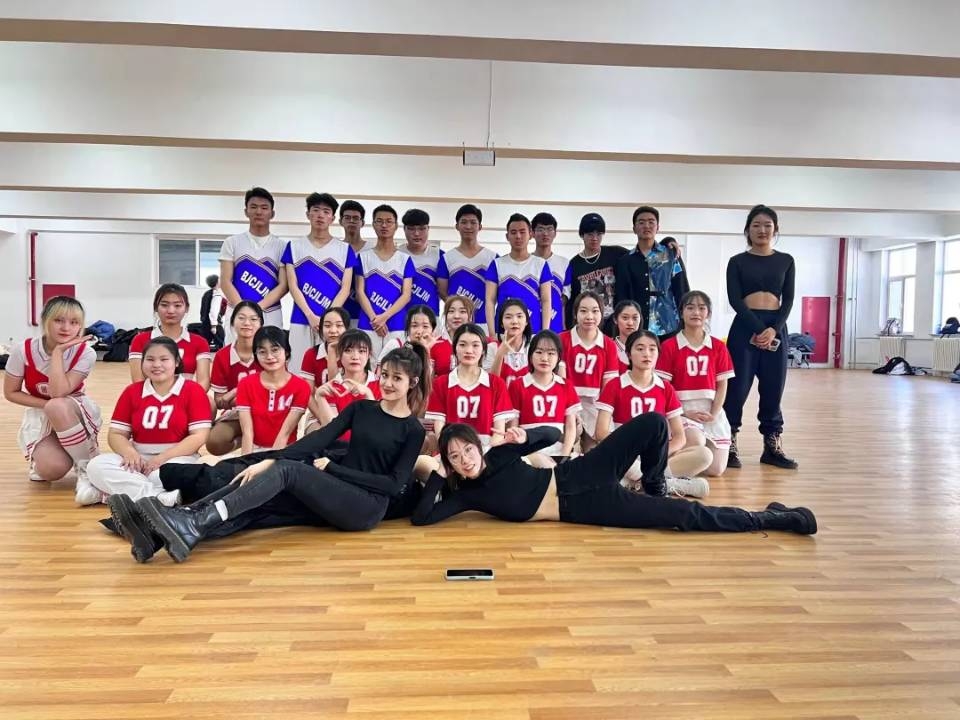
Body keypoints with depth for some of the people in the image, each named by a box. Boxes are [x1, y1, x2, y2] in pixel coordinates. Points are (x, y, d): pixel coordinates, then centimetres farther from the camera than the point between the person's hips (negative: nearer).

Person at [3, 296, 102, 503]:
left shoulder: (85, 353, -19)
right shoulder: (23, 350, -15)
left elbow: (58, 392, -30)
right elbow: (11, 392, -5)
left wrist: (58, 351, -29)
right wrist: (47, 405, -19)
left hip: (76, 412, -1)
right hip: (39, 417, 1)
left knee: (58, 407, -40)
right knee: (52, 470, -27)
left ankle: (87, 468, -24)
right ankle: (39, 458, 13)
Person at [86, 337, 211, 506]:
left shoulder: (193, 390, -2)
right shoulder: (132, 391, 10)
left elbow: (199, 436, -9)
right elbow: (116, 434, 7)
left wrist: (162, 458, -19)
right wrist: (130, 453, -16)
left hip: (177, 458, -5)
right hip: (140, 459, 5)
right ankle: (160, 497, -35)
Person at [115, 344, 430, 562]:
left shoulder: (413, 430, -1)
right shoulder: (361, 408, 13)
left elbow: (395, 484, -9)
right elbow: (321, 438, 0)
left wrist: (331, 467, -11)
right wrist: (269, 461, -15)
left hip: (368, 506, -6)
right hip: (335, 495, 6)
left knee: (288, 470, -26)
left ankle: (193, 528, -36)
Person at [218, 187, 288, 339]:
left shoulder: (281, 246, 9)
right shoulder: (232, 242, 10)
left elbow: (283, 285, 1)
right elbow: (225, 282, 3)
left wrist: (257, 308, -13)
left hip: (270, 318, 0)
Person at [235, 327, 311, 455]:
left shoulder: (300, 386, -5)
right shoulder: (246, 384, 1)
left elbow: (285, 433, -11)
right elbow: (247, 432, -8)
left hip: (285, 451, -1)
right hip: (255, 450, 2)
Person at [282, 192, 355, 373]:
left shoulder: (345, 249, 9)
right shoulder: (294, 247, 10)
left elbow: (345, 288, 4)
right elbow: (293, 286, 3)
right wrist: (311, 316, -10)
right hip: (301, 320, 0)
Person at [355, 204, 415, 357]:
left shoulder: (405, 259, 8)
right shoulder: (363, 257, 9)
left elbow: (406, 295, 1)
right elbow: (360, 292, 3)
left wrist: (384, 317, -12)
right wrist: (374, 318, -12)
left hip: (397, 326, 0)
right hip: (367, 325, 0)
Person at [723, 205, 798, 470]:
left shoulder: (786, 261, 13)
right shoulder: (737, 261, 6)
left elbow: (788, 300, 6)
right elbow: (735, 300, -4)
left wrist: (773, 329, -11)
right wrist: (758, 329, -16)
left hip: (776, 328, 2)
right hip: (744, 327, -2)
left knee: (773, 390, 5)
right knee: (738, 387, -4)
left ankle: (772, 446, 14)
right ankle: (730, 444, 4)